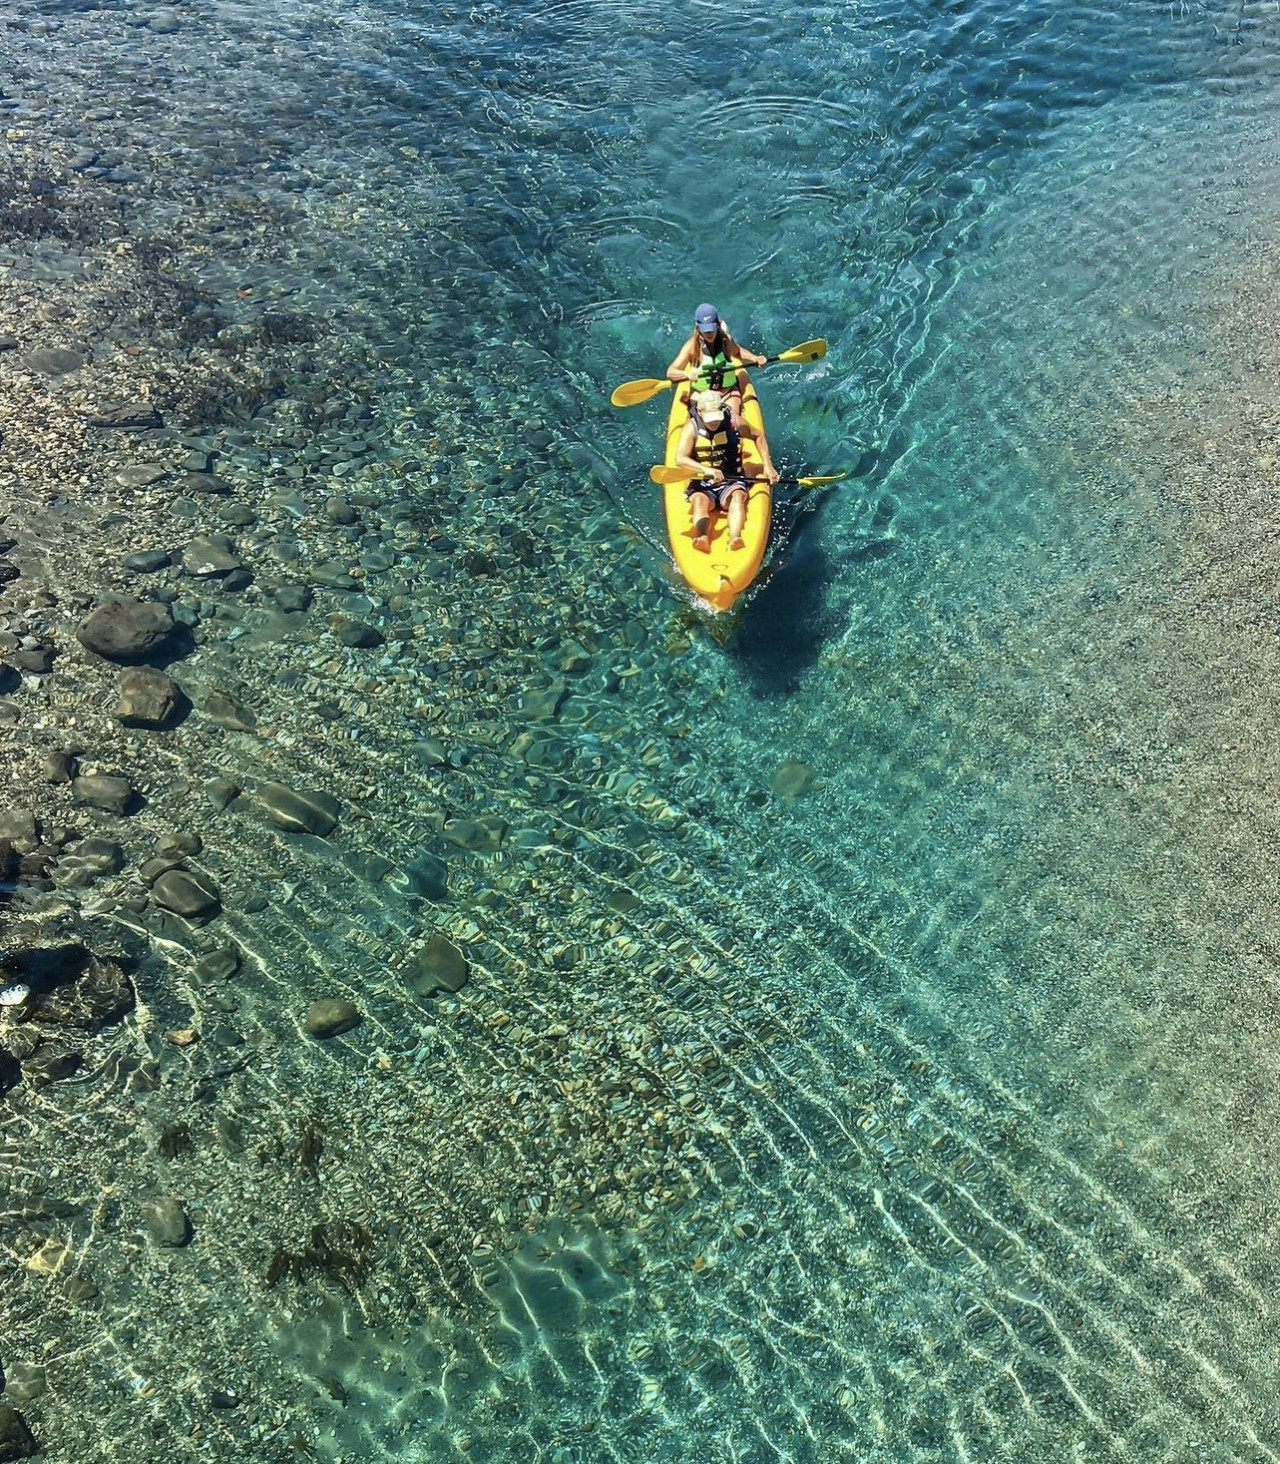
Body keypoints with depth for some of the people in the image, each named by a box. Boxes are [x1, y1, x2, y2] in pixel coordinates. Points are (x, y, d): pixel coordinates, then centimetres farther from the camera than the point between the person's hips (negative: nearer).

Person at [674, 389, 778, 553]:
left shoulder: (734, 423, 0)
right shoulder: (692, 427, -4)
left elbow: (758, 437, 19)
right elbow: (680, 459, -18)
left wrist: (767, 465, 9)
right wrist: (706, 470, -35)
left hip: (732, 483, 1)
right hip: (702, 486, -1)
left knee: (737, 496, -33)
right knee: (700, 501, -34)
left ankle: (735, 538, -57)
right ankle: (702, 538, -62)